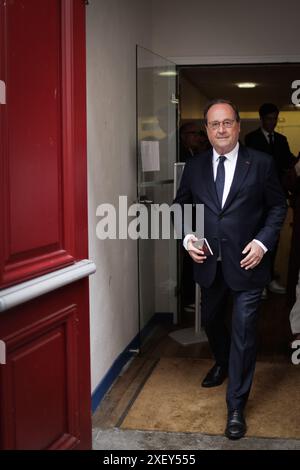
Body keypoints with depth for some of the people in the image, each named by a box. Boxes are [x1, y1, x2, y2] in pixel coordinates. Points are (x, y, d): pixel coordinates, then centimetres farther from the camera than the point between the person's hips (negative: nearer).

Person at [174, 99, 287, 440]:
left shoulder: (261, 163, -6)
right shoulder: (194, 166, 2)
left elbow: (277, 206, 0)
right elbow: (181, 205, 10)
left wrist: (263, 242, -13)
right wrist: (187, 237, -6)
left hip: (247, 262, -4)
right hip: (208, 263, 4)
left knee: (243, 333, -1)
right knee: (211, 321, 23)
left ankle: (236, 407, 14)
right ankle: (223, 364, 55)